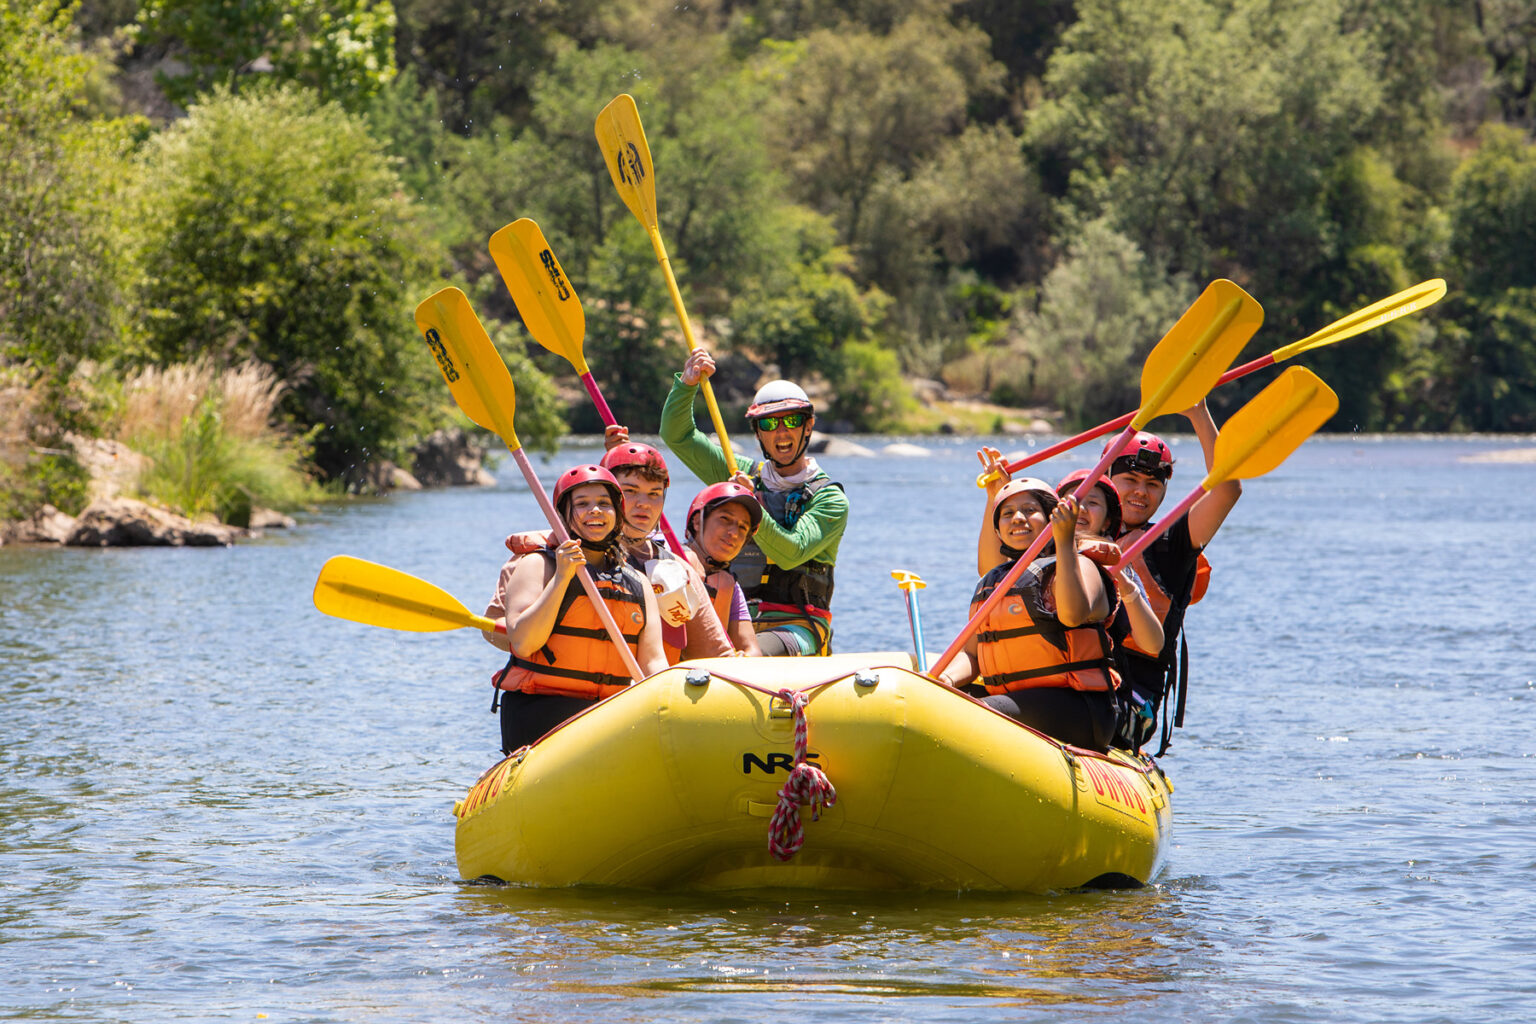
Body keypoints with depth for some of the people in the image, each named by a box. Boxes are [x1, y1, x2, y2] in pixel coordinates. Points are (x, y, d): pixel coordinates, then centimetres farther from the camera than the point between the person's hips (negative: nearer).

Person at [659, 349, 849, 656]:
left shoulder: (829, 499, 2)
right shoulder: (742, 476, 16)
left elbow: (792, 553, -14)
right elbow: (677, 435, 15)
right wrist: (687, 383, -1)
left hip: (797, 627, -5)